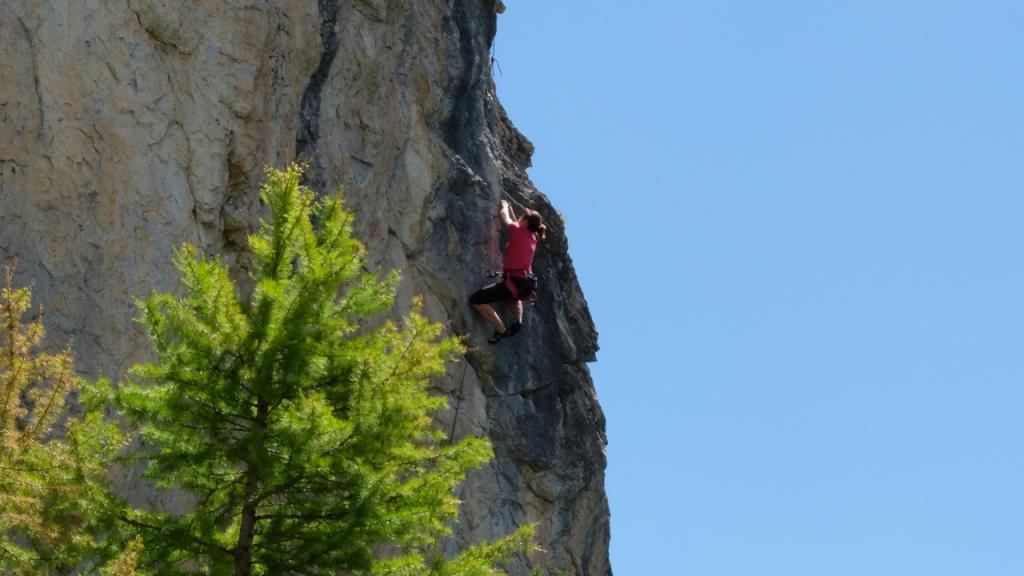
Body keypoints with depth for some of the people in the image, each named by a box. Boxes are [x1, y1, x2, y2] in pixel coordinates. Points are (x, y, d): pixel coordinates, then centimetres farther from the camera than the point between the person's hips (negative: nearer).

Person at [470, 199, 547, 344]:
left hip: (513, 282, -8)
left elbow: (504, 216, 7)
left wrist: (504, 206, 26)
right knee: (516, 296, 45)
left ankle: (501, 329, -13)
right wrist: (510, 209, 41)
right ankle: (518, 321, 20)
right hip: (526, 284, 9)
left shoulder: (518, 231, -8)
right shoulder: (533, 238, 13)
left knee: (476, 299, -11)